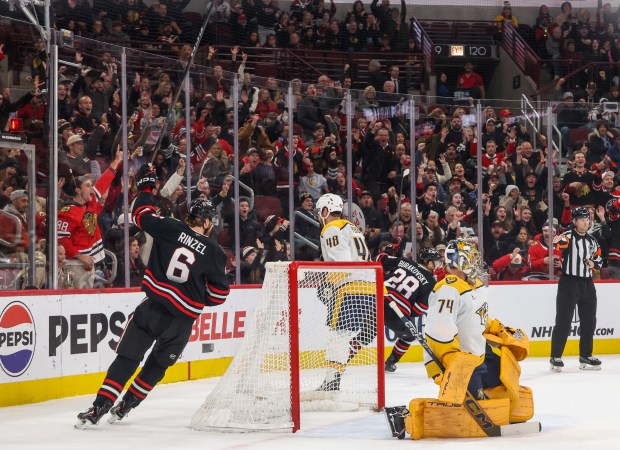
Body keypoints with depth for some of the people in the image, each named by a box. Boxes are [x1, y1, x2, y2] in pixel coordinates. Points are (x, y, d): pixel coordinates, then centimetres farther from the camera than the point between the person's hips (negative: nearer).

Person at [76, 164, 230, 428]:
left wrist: (146, 186, 24)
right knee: (157, 364, 20)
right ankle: (125, 407, 22)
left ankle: (99, 408, -5)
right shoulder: (214, 252, 0)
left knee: (127, 357, 4)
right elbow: (219, 294, 4)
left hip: (152, 306, 0)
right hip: (182, 319, 0)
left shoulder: (171, 229, -2)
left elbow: (142, 214, 10)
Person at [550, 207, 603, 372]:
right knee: (563, 321, -6)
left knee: (589, 321, 10)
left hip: (587, 284, 6)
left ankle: (586, 356, 21)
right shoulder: (568, 237, -9)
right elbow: (560, 246, -30)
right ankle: (556, 357, 0)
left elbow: (599, 259, 21)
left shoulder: (592, 241, 12)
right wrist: (557, 243, -54)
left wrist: (594, 264, -2)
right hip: (569, 283, -6)